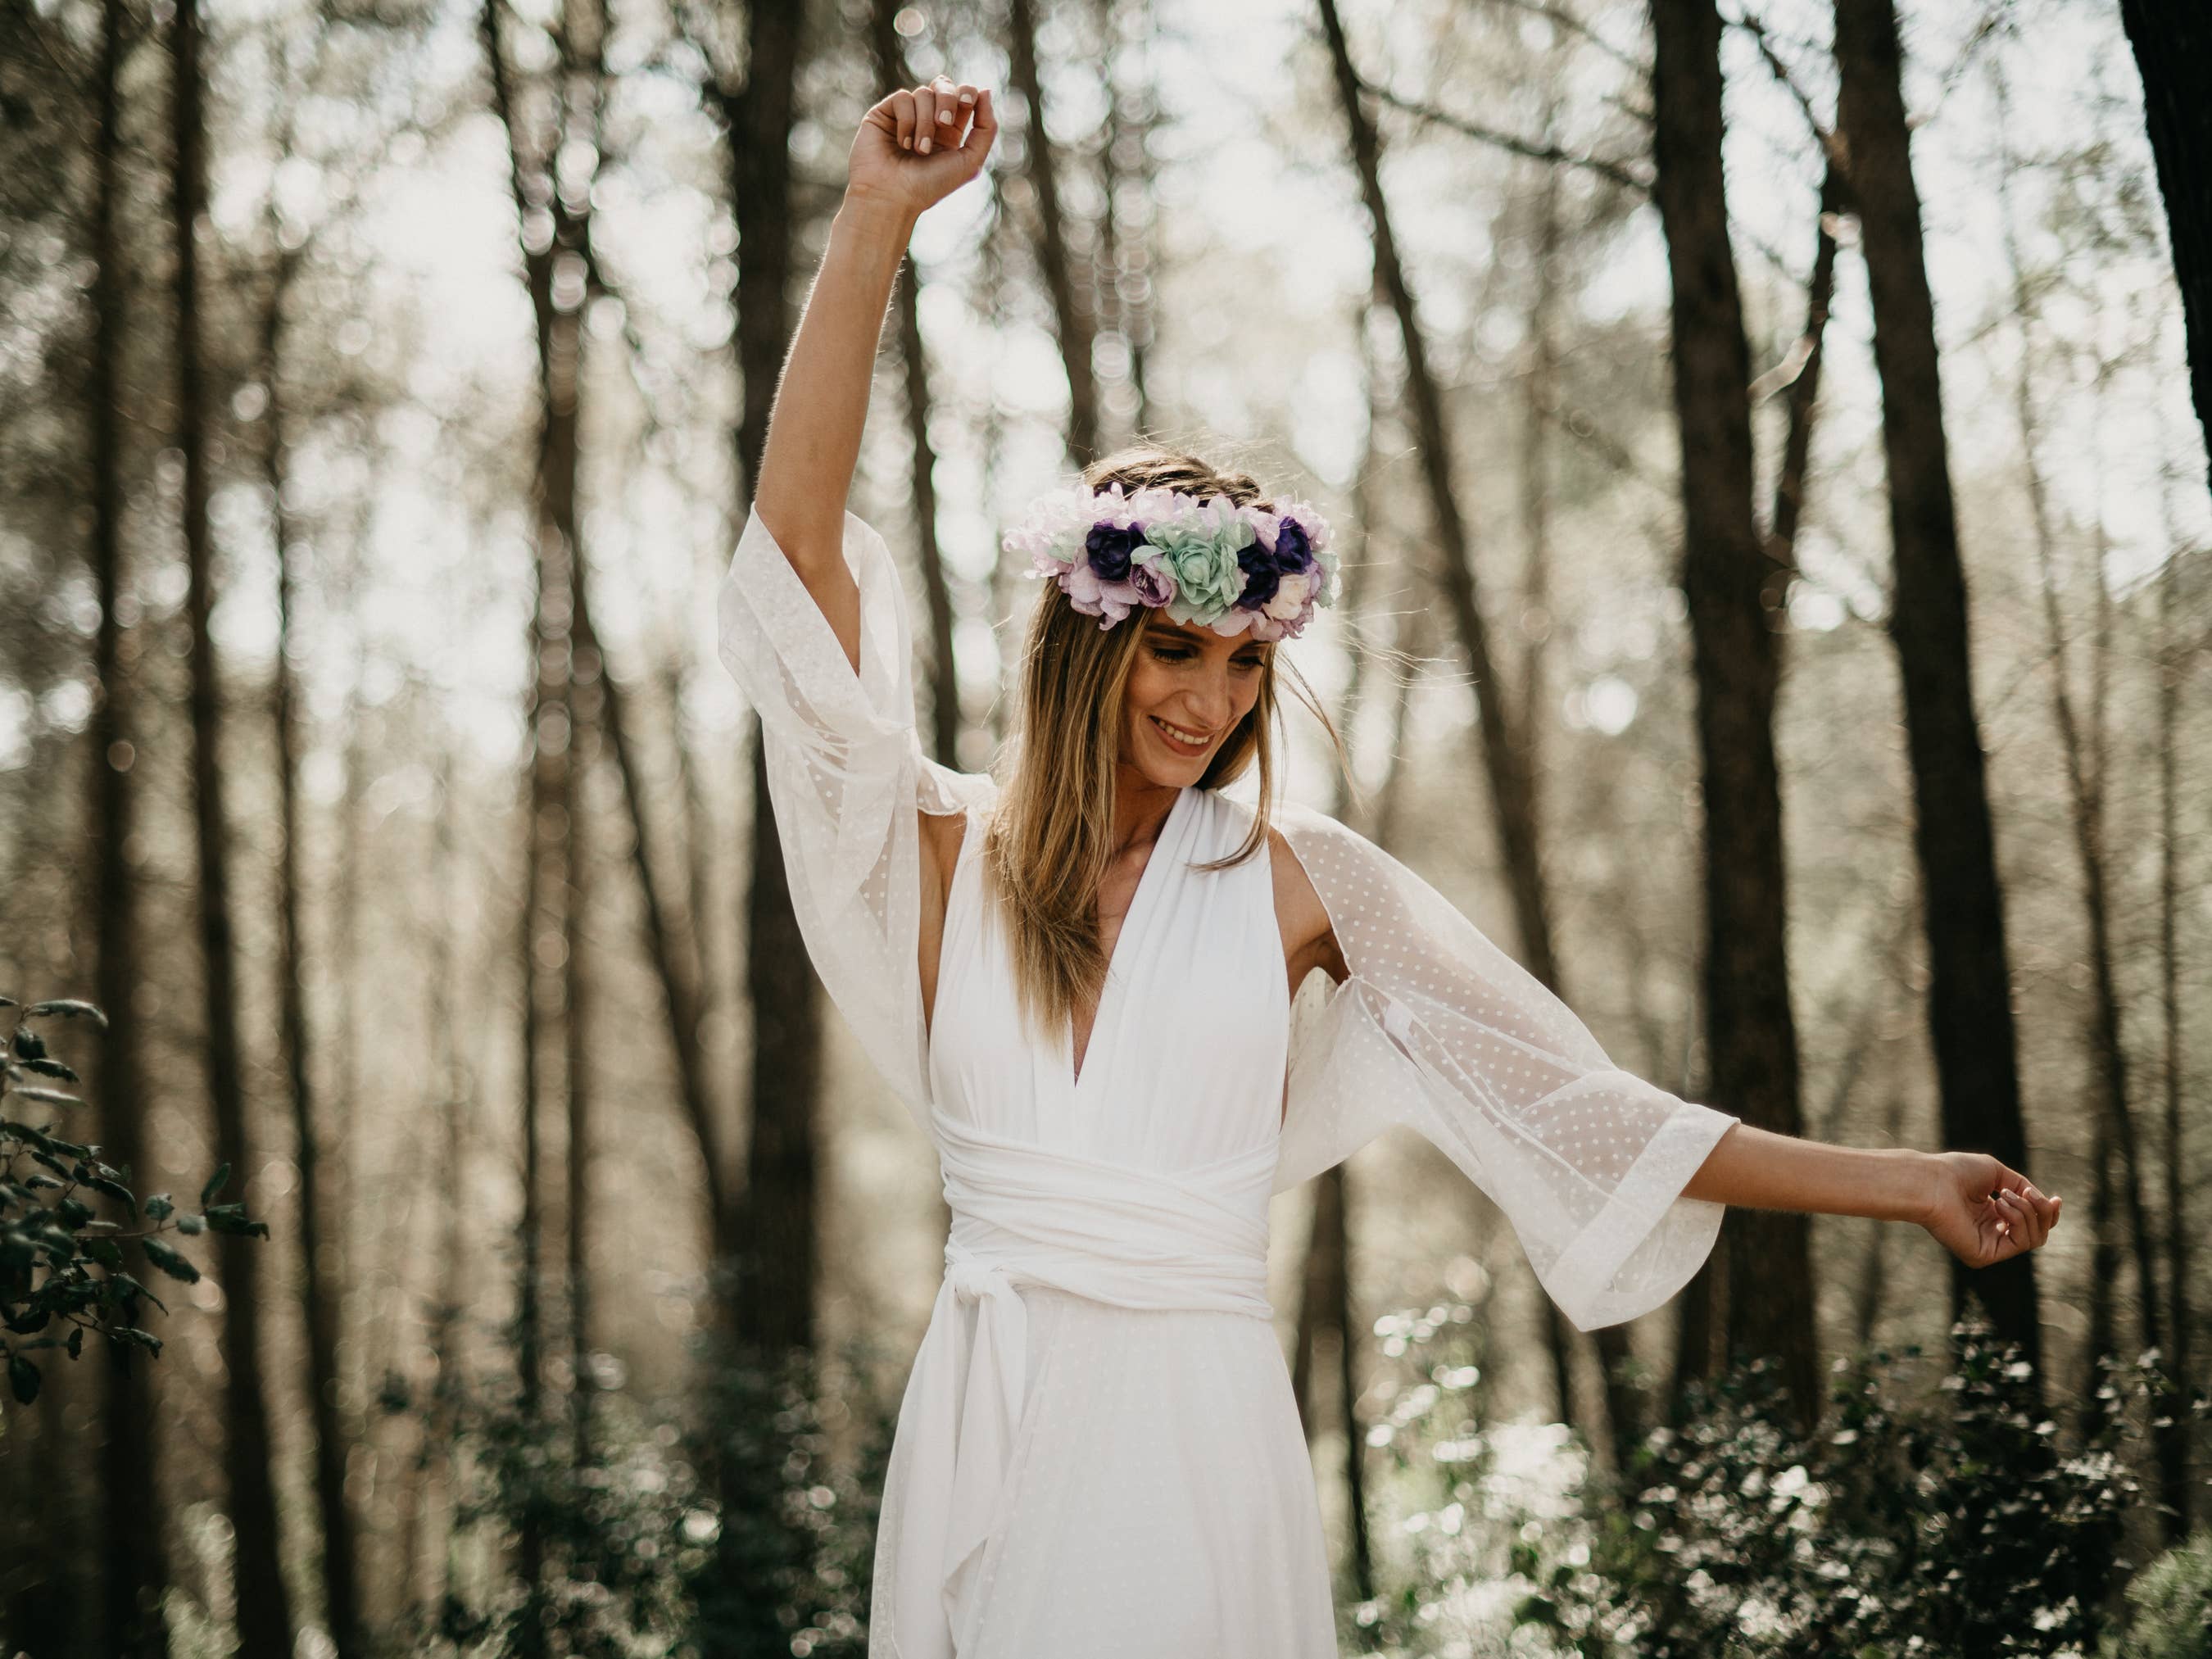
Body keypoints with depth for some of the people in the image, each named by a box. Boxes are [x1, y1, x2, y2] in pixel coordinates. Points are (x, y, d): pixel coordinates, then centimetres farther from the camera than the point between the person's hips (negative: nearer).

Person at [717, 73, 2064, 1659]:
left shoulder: (1294, 875, 2)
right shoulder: (951, 853, 2)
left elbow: (1571, 1101, 3)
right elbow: (800, 540, -5)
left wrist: (1904, 1185, 1)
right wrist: (876, 225, -11)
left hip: (1200, 1441, 0)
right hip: (986, 1426, 1)